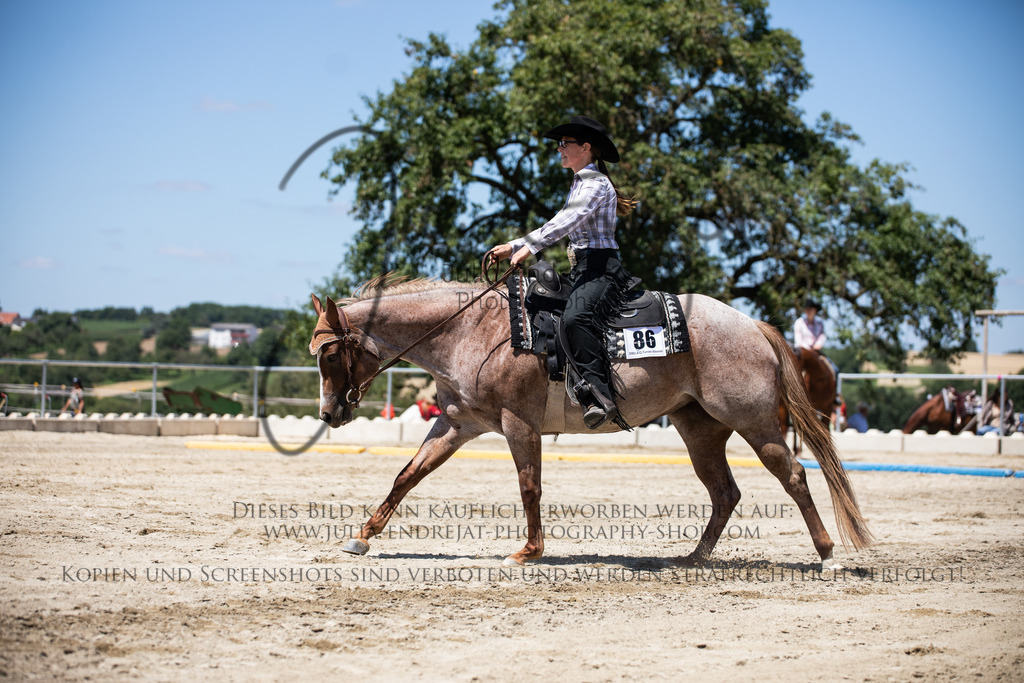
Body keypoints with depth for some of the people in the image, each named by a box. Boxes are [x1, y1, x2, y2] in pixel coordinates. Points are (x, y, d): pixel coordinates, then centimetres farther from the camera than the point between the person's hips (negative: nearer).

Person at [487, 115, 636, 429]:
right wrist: (513, 247, 20)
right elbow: (558, 226, 26)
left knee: (575, 318, -35)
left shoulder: (596, 183, -6)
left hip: (601, 268, -11)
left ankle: (599, 396, -43)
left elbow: (566, 221, -20)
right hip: (583, 271, 11)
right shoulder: (579, 184, 24)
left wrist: (529, 247, -29)